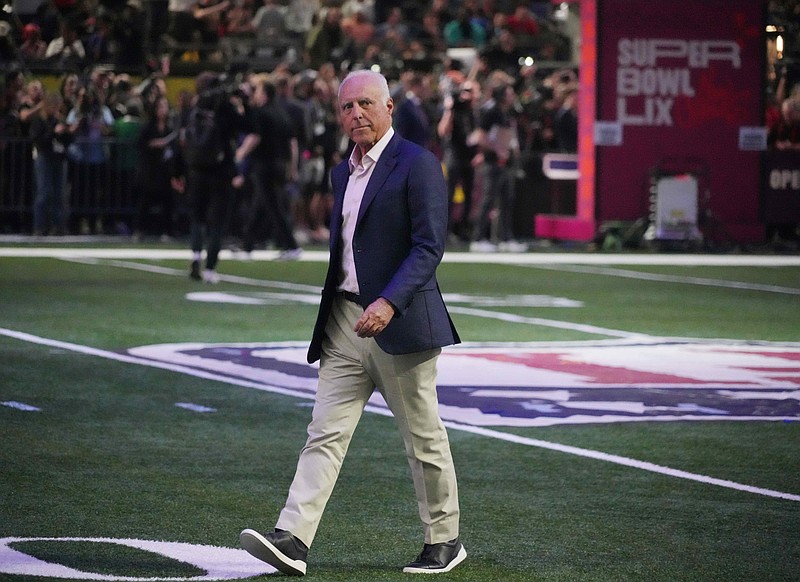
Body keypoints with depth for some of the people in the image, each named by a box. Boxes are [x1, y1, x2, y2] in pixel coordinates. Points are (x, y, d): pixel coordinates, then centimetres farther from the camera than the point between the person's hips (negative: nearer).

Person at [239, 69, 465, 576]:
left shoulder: (417, 164, -8)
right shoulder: (343, 173, 16)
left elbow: (430, 245, -16)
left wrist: (390, 302, -26)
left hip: (399, 323, -7)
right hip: (344, 323, 7)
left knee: (424, 438, 5)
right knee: (326, 433, -4)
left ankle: (445, 540, 18)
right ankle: (293, 540, -13)